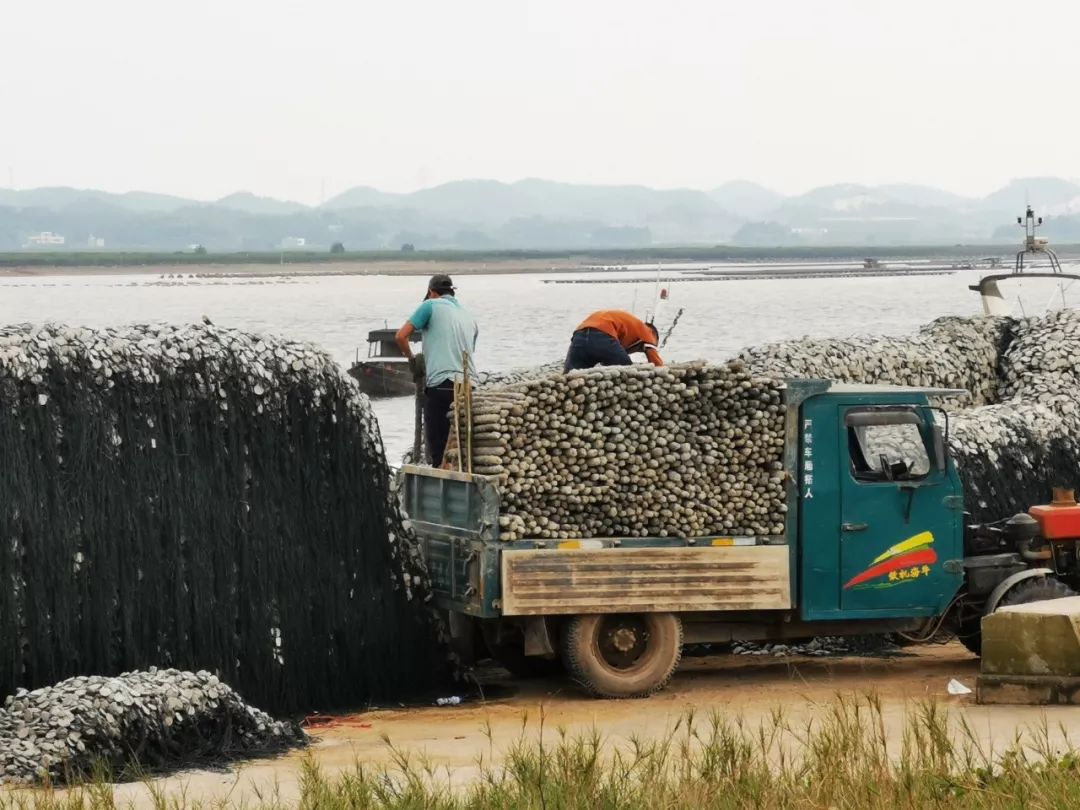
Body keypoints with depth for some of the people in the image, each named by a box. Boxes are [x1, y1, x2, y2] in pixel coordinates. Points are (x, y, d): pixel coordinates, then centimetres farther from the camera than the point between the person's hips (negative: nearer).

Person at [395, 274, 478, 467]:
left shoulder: (431, 306, 4)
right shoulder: (469, 317, 21)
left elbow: (400, 337, -1)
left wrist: (412, 361, 14)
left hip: (440, 384, -5)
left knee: (437, 450, -5)